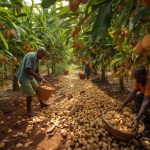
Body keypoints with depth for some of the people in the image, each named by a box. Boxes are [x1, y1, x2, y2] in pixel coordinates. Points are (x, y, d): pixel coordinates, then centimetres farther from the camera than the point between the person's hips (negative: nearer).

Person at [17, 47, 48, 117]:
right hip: (24, 77, -9)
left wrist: (41, 79, 6)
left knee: (38, 88, 15)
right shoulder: (31, 56, -23)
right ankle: (29, 110, 14)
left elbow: (37, 71, 13)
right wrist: (37, 77, -24)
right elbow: (27, 69, -29)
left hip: (30, 77, 10)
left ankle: (42, 104, 32)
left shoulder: (37, 59, 5)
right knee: (30, 94, -6)